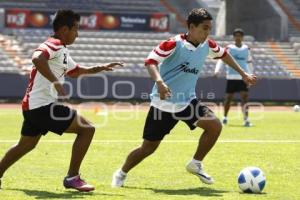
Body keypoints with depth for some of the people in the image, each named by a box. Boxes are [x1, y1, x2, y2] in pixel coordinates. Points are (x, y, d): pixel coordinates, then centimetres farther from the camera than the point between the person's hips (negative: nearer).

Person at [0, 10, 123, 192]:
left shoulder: (62, 51, 20)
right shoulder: (54, 45, -12)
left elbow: (77, 70, 35)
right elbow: (37, 58, -33)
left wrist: (101, 68, 25)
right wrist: (56, 82, -34)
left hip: (32, 107, 11)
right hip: (43, 106, -11)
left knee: (26, 145, 24)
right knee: (87, 128, -8)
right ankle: (72, 178, -7)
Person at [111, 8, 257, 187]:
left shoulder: (207, 45, 0)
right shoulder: (175, 43, -18)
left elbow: (223, 54, 20)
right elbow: (151, 60, -23)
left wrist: (243, 74, 20)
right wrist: (159, 81, -40)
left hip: (188, 102, 5)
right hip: (164, 103, -5)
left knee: (215, 125, -17)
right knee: (148, 148, 1)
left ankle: (196, 164, 3)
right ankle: (121, 174, 26)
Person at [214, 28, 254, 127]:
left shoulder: (246, 49, 11)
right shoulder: (229, 48, 1)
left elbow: (249, 62, 21)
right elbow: (222, 59, -7)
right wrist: (217, 70, -23)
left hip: (243, 77, 2)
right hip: (231, 77, -2)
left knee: (244, 98, -10)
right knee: (228, 98, 6)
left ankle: (246, 120, -13)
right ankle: (225, 117, 24)